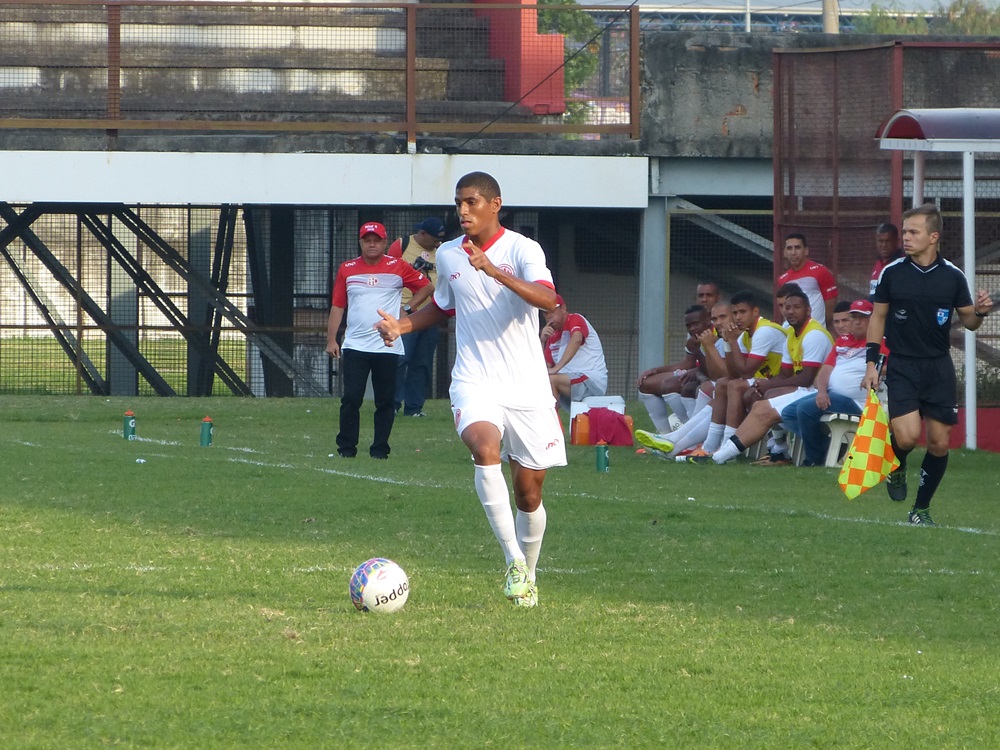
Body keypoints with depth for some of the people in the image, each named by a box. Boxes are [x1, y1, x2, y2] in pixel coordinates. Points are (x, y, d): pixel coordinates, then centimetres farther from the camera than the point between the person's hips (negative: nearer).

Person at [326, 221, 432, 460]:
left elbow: (427, 287, 13)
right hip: (354, 347, 1)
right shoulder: (347, 269, 8)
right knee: (351, 398, -6)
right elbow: (337, 306, 9)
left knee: (385, 401, 1)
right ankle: (346, 447, 1)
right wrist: (331, 340, 3)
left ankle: (380, 448, 9)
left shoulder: (397, 268, 3)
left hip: (387, 347, -1)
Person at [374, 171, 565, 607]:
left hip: (527, 387, -2)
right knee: (485, 446, -30)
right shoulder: (448, 256, 8)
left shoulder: (521, 249, -7)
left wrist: (495, 271, -36)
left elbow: (547, 299, -25)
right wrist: (403, 325, 10)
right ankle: (513, 561, -30)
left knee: (529, 490, 6)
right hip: (475, 382, 2)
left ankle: (527, 575, 31)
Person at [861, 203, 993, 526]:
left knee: (939, 443, 1)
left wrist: (979, 312, -15)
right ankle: (897, 467, 18)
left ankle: (922, 508, 17)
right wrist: (871, 363, 0)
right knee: (907, 436, -18)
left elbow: (968, 320, 8)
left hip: (939, 367, 2)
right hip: (901, 366, -2)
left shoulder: (953, 277, -1)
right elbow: (878, 317, 5)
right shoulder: (892, 273, -3)